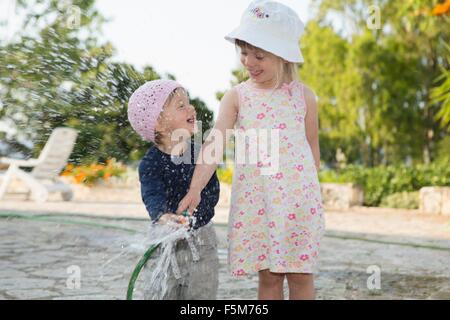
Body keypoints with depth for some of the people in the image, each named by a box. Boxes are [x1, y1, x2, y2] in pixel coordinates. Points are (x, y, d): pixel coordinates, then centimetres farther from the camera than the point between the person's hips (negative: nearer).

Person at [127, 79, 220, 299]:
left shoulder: (200, 152, -3)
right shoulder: (151, 163, -15)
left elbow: (212, 190, -8)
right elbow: (153, 197, -30)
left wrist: (192, 214, -25)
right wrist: (164, 217, -52)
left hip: (203, 241, 3)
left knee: (203, 293, 12)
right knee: (160, 294, 5)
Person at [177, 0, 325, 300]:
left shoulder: (303, 95, 1)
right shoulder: (236, 96, 0)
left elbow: (313, 146, 10)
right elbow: (215, 144, -11)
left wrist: (311, 191, 13)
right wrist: (196, 187, -22)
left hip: (298, 197, 0)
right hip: (255, 200, 0)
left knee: (301, 274, 4)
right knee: (268, 275, 6)